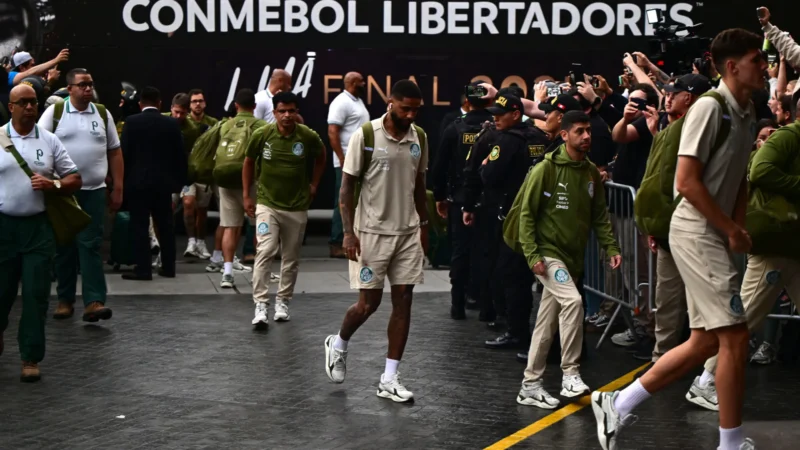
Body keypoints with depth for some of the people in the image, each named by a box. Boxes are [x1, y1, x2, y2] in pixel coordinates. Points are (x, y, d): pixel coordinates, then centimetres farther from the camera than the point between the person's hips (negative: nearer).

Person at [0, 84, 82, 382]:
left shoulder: (50, 141, 6)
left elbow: (75, 179, 9)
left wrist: (53, 185, -12)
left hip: (39, 226, 1)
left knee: (36, 295, -1)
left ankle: (31, 358, 6)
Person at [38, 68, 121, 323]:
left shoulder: (103, 114, 8)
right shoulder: (54, 113, 0)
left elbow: (114, 152, 11)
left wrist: (118, 189, 6)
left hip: (94, 190, 1)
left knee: (91, 245, -5)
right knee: (64, 246, 6)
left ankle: (94, 301, -10)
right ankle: (65, 300, 16)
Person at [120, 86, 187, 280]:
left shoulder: (131, 122, -6)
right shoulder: (172, 124, 1)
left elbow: (124, 153, -7)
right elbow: (180, 155, 3)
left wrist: (122, 180, 2)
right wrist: (179, 180, 12)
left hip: (137, 181, -3)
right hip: (163, 182, 3)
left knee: (139, 225, 0)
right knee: (165, 225, 11)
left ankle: (143, 268, -3)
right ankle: (168, 267, 15)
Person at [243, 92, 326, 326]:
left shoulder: (308, 137, -9)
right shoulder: (261, 135, -10)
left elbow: (321, 156, 14)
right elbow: (249, 162, 7)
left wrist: (314, 185, 11)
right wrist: (247, 196, 7)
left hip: (297, 207, 2)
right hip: (267, 204, -2)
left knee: (291, 258, 10)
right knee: (265, 251, -16)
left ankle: (283, 301, 26)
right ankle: (261, 305, -15)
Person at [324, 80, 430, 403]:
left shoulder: (419, 138, 4)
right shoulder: (365, 136, -11)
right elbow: (347, 186, -8)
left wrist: (423, 225, 15)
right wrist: (349, 232, -13)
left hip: (408, 232, 5)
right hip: (372, 231, -5)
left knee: (403, 301, 1)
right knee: (369, 301, -2)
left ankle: (389, 380, 7)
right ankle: (338, 345, 29)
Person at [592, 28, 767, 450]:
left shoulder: (747, 113, 11)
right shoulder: (709, 107, -15)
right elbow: (687, 182, -19)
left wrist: (738, 228, 4)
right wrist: (731, 230, -13)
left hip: (716, 236, 9)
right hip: (697, 233, -9)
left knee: (705, 341, 9)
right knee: (734, 337, -6)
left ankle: (617, 406, 16)